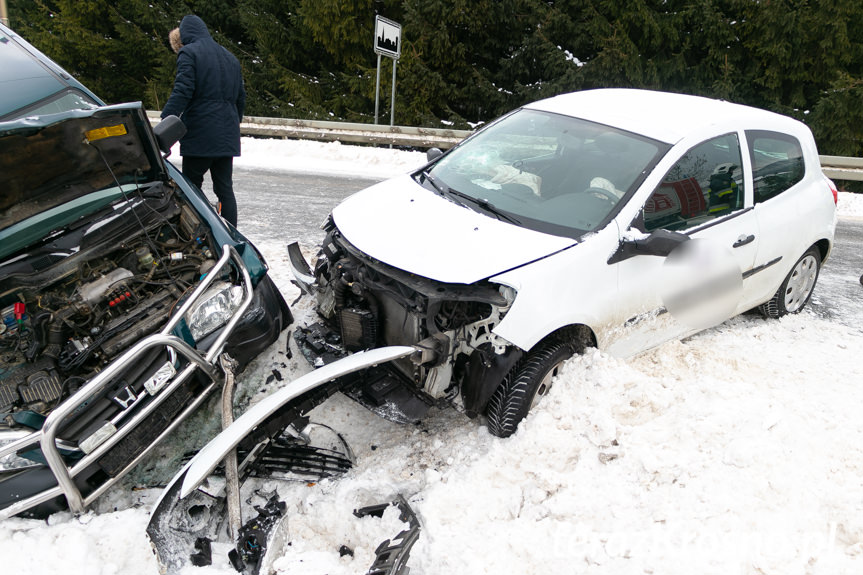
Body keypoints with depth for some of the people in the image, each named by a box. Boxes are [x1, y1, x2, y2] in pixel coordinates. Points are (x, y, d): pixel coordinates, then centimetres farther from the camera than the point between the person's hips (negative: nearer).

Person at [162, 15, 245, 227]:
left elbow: (182, 92, -15)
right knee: (225, 188, 8)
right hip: (227, 138, 7)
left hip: (200, 136, -6)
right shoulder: (231, 58, 20)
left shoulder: (189, 53, -2)